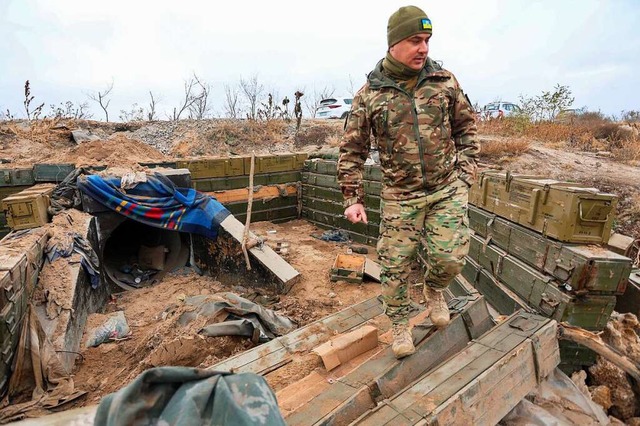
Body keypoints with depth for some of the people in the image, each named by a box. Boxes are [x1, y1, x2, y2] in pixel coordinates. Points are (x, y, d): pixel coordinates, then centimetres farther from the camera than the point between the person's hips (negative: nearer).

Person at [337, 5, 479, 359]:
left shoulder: (445, 81, 2)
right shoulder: (369, 94, -5)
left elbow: (466, 127, 13)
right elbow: (352, 150, -2)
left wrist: (465, 171, 4)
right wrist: (352, 198, -7)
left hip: (448, 190, 2)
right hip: (400, 197, -1)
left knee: (450, 258, -4)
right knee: (395, 266, 4)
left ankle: (433, 289, 33)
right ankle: (400, 325, 30)